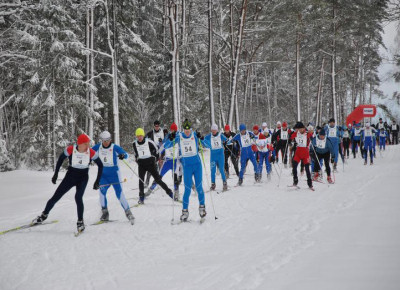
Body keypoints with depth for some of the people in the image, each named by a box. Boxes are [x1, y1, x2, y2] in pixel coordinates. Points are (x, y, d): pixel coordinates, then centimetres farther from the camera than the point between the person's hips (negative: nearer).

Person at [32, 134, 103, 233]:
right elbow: (61, 159, -1)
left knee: (78, 197, -25)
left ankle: (80, 222, -7)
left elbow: (100, 165, -7)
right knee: (55, 197, 3)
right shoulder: (70, 150, -21)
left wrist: (97, 181, -9)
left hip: (83, 178, -1)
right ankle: (44, 216, 26)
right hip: (70, 176, 1)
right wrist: (55, 174, 2)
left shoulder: (91, 152, -20)